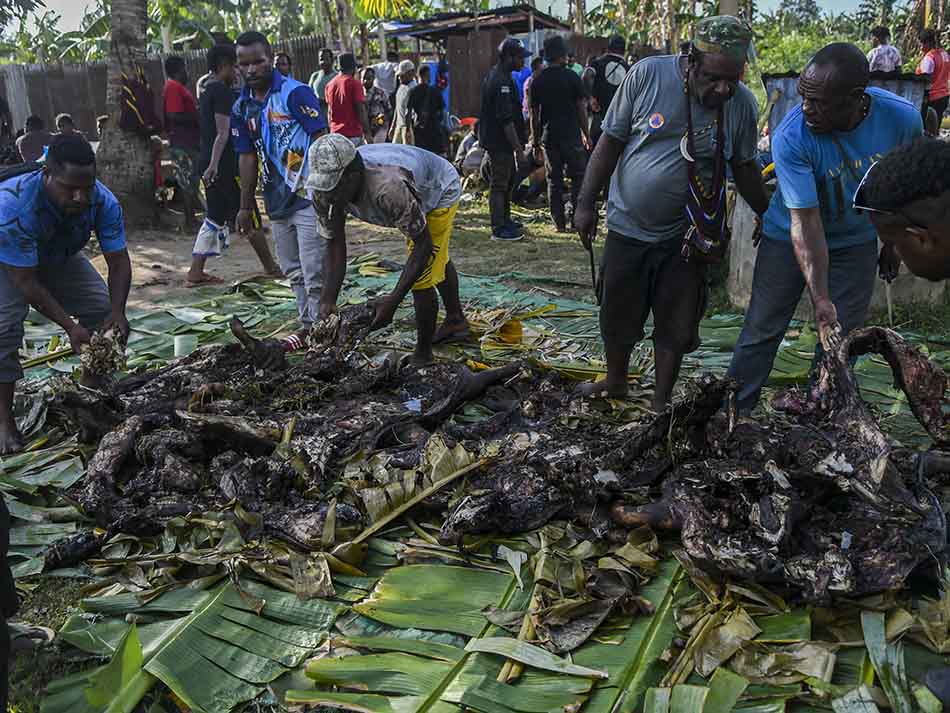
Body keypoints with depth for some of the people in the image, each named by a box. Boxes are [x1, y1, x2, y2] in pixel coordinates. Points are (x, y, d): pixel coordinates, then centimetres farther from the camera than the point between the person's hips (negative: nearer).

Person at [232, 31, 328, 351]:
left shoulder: (295, 93, -10)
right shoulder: (242, 107, 10)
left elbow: (322, 140, -12)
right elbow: (248, 157, 15)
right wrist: (246, 206, 16)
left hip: (308, 195, -7)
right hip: (276, 201, 7)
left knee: (314, 272, -5)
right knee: (292, 271, 15)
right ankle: (307, 325, 28)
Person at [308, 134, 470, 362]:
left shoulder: (389, 188, -49)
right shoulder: (326, 191, -30)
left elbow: (423, 244, -40)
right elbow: (335, 245, -20)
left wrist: (393, 301, -43)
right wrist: (328, 300, -31)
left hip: (440, 190, -7)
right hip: (415, 193, 7)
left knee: (421, 277, -15)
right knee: (437, 259, 28)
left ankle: (423, 354, 6)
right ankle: (456, 321, 53)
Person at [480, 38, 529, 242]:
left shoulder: (494, 76, 14)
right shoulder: (502, 82, -20)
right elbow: (506, 120, -24)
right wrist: (519, 150, -23)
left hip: (494, 138, 10)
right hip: (501, 142, -10)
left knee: (508, 180, 19)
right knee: (499, 184, -4)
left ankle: (505, 221, 29)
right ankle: (499, 229, 1)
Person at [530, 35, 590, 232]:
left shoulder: (538, 81, 4)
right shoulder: (572, 77, -6)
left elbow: (534, 114, 6)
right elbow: (581, 108, -4)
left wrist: (535, 140, 13)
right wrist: (587, 135, 4)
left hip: (549, 136, 3)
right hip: (572, 135, -3)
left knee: (554, 180, 7)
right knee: (578, 176, 6)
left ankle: (560, 223, 7)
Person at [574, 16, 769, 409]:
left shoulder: (743, 104, -7)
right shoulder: (647, 75, -13)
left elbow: (744, 168, 7)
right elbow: (611, 141, -7)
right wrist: (585, 204, -7)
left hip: (685, 238, 1)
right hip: (628, 228, -1)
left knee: (674, 328, 8)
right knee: (616, 316, 14)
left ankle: (661, 403, 28)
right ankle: (616, 381, 39)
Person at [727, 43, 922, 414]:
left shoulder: (903, 118, -21)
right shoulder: (790, 137, -30)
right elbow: (805, 221, -31)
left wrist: (893, 243, 10)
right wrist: (820, 299, -35)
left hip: (857, 243, 3)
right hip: (789, 239, -2)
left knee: (840, 342, 6)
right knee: (761, 332, 1)